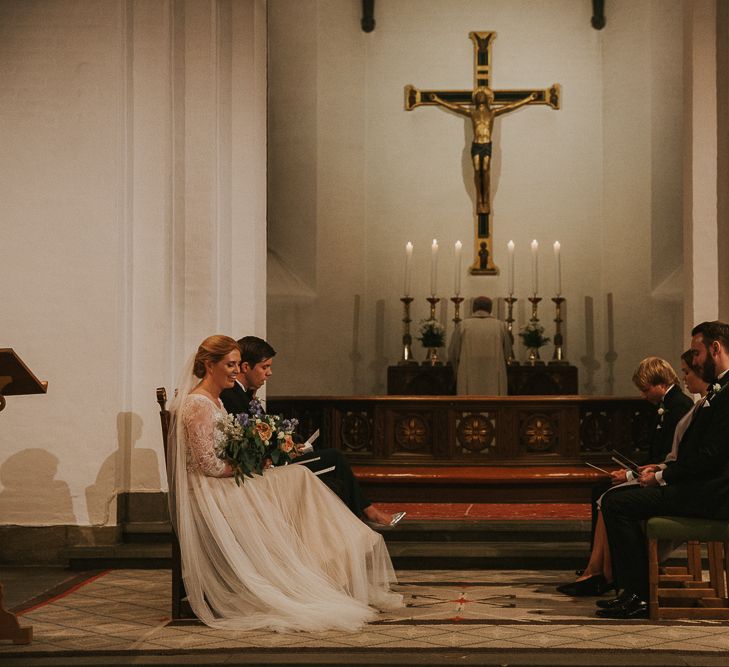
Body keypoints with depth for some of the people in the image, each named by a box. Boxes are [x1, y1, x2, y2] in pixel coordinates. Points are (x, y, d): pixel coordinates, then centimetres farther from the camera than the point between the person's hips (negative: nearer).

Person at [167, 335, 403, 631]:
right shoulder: (197, 405, -16)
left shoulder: (215, 401, 16)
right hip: (209, 493, -9)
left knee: (300, 477, -2)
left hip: (229, 485, 9)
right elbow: (208, 465, -21)